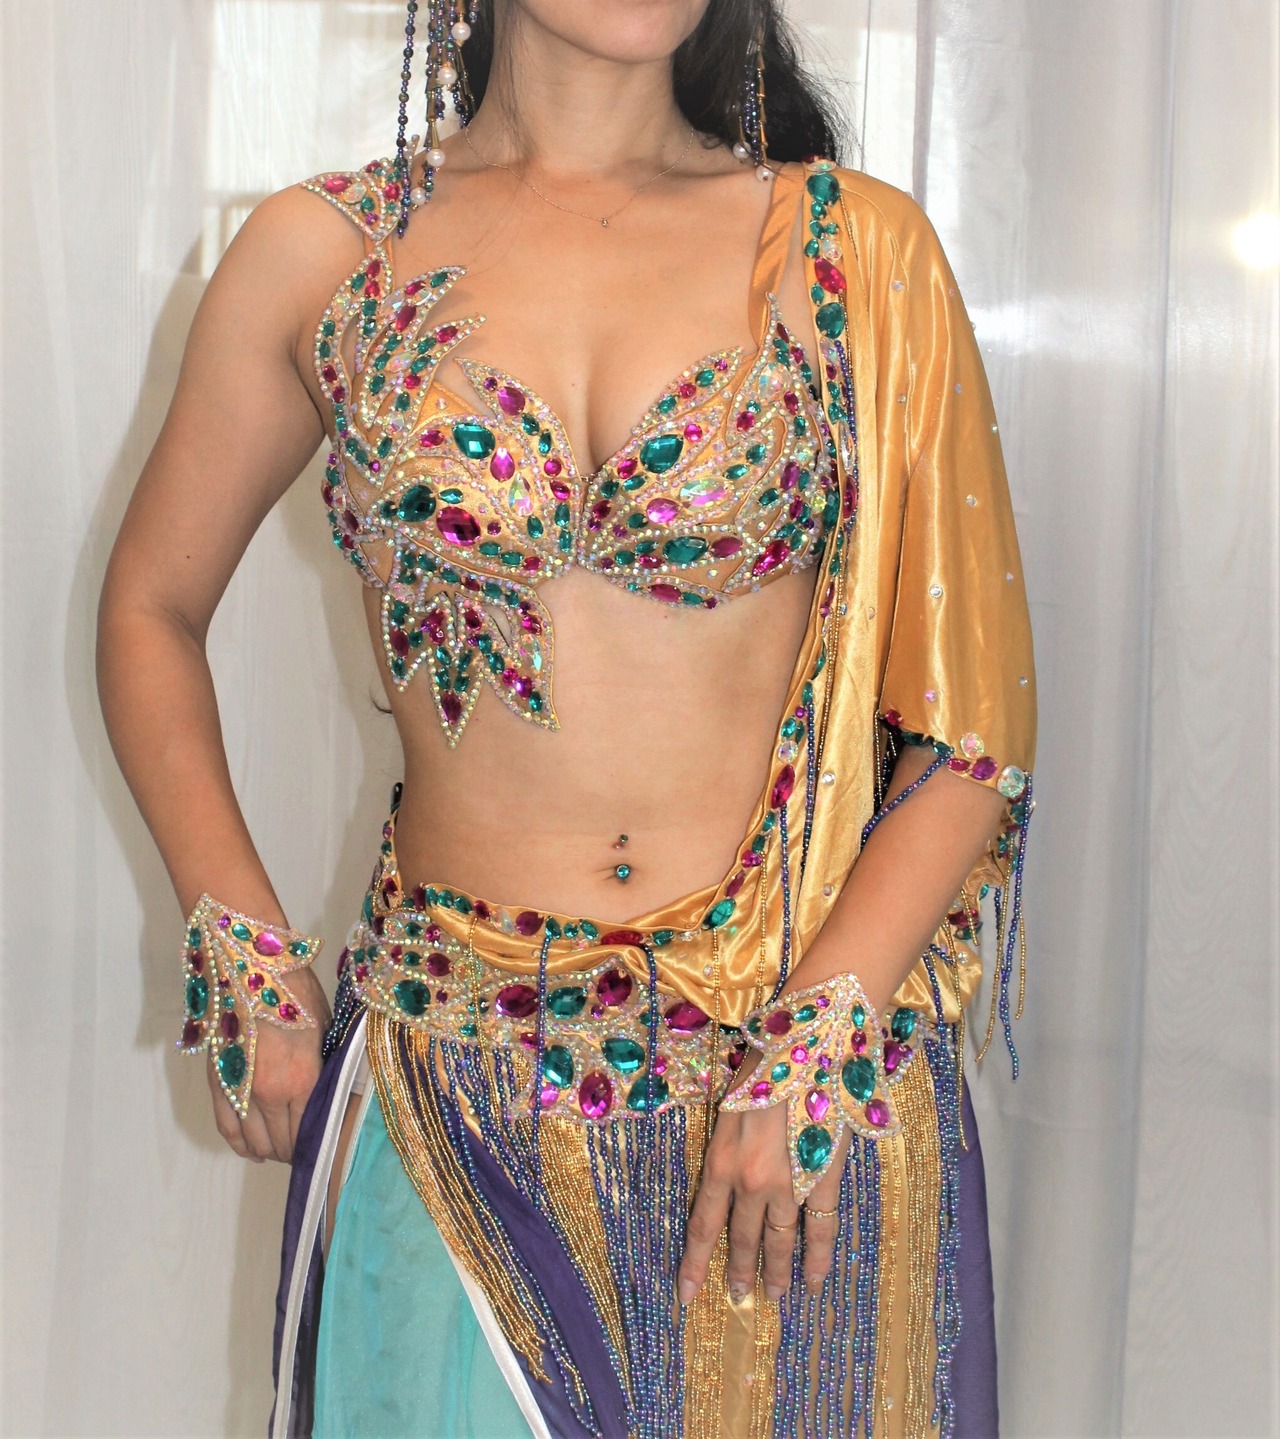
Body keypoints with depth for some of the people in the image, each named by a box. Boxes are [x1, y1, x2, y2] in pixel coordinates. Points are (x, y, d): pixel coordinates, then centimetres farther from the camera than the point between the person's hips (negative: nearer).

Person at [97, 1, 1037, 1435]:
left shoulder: (860, 250, -1)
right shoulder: (317, 254, 1)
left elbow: (975, 723, -2)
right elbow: (149, 610, 12)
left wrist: (821, 1039, -12)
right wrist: (242, 951, 3)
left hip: (814, 1059, 0)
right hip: (454, 1090, 0)